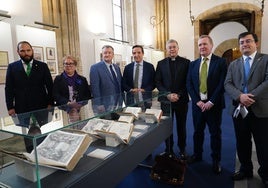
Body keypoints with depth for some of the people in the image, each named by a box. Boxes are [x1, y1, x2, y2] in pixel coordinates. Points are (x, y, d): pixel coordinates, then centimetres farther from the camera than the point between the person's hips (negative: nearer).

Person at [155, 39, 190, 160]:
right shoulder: (161, 63, 6)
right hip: (166, 100, 1)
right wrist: (168, 94, -11)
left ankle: (182, 150, 27)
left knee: (181, 126, 11)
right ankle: (168, 150, 22)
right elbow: (157, 82, 2)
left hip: (181, 100, 0)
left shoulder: (186, 62, 2)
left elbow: (188, 82, -1)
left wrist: (179, 95, -12)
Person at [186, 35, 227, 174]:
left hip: (214, 104, -3)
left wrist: (211, 102, -15)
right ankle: (197, 155, 32)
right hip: (198, 104, 3)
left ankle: (216, 161, 24)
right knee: (197, 131, 14)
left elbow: (222, 84, -10)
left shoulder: (221, 62, -3)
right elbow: (189, 84, 3)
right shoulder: (193, 64, 8)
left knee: (215, 133, 9)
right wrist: (197, 101, -8)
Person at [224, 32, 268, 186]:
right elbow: (227, 84, 1)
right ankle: (246, 169, 31)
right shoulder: (233, 64, 13)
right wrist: (240, 96, -17)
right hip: (239, 109, 4)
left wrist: (251, 97, -18)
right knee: (242, 143, 14)